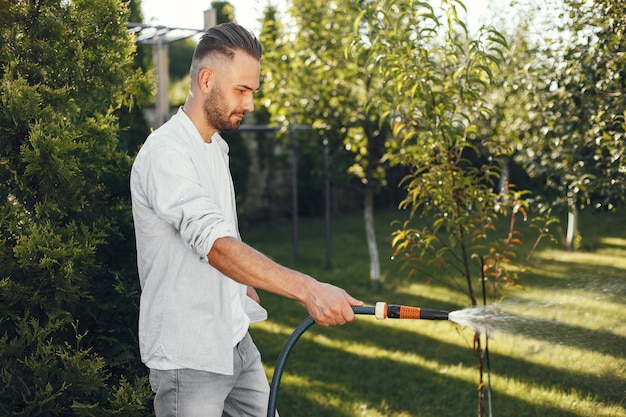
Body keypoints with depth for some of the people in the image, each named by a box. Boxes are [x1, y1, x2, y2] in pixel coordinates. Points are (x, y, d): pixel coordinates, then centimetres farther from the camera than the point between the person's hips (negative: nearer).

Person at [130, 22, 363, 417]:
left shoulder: (216, 146, 11)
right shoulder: (166, 154, -21)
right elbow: (216, 246, -35)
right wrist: (307, 289, -43)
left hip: (235, 338, 9)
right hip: (189, 353, -9)